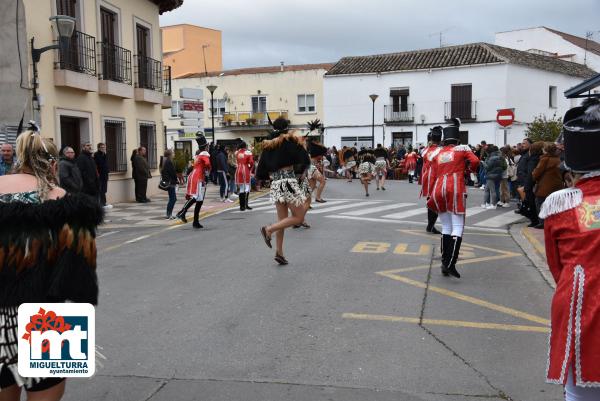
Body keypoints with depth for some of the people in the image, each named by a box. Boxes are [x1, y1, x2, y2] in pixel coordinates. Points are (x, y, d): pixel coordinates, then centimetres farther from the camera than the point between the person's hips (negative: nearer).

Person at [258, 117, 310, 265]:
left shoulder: (267, 145, 13)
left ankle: (279, 252, 12)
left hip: (275, 184, 7)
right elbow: (306, 161, -10)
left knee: (282, 219, 13)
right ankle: (268, 229, -9)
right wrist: (300, 171, 8)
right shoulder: (290, 140, -2)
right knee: (299, 217, 1)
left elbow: (260, 173, 11)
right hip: (289, 181, -7)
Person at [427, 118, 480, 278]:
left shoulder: (438, 154, 20)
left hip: (439, 191, 5)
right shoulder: (462, 148, 8)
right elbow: (475, 161, -7)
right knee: (457, 227, -4)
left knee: (446, 227, 14)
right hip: (455, 190, -5)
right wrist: (471, 170, 15)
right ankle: (450, 264, -15)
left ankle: (444, 263, 13)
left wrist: (432, 197, 22)